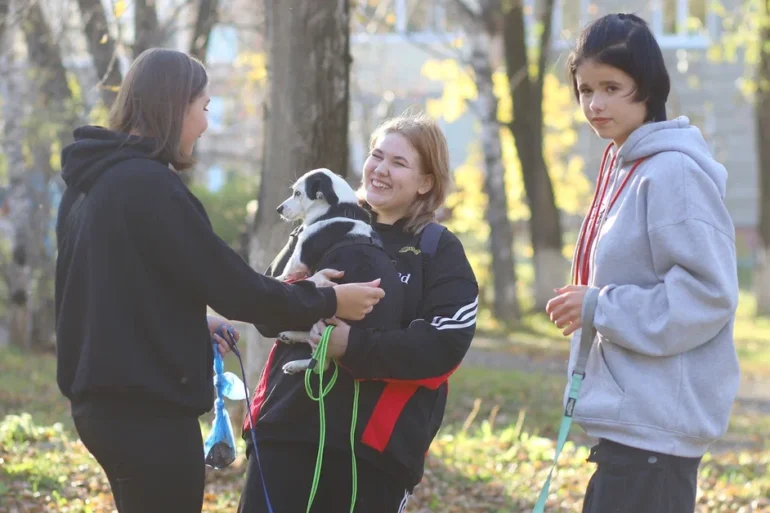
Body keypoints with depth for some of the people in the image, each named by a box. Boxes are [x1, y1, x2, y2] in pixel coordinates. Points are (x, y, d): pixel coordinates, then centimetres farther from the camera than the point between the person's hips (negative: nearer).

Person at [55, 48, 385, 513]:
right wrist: (325, 301, -4)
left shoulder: (91, 184, 11)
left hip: (105, 398, 10)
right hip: (148, 409, -10)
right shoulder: (149, 185, -17)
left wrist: (195, 323, 25)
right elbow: (232, 286, -16)